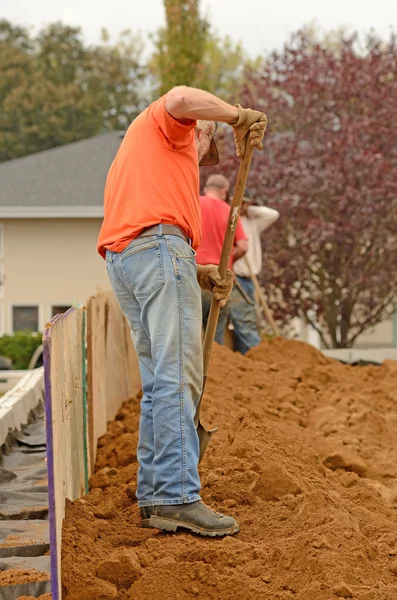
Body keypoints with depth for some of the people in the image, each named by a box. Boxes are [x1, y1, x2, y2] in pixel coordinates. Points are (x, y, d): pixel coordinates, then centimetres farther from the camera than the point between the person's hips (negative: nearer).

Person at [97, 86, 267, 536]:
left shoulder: (133, 155, 37)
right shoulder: (164, 121, 14)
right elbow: (181, 97, -15)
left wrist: (200, 273, 15)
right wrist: (239, 116, -4)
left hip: (121, 256, 9)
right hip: (159, 247, -9)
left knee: (159, 384, 9)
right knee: (178, 376, -14)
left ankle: (154, 497, 7)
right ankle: (179, 497, -20)